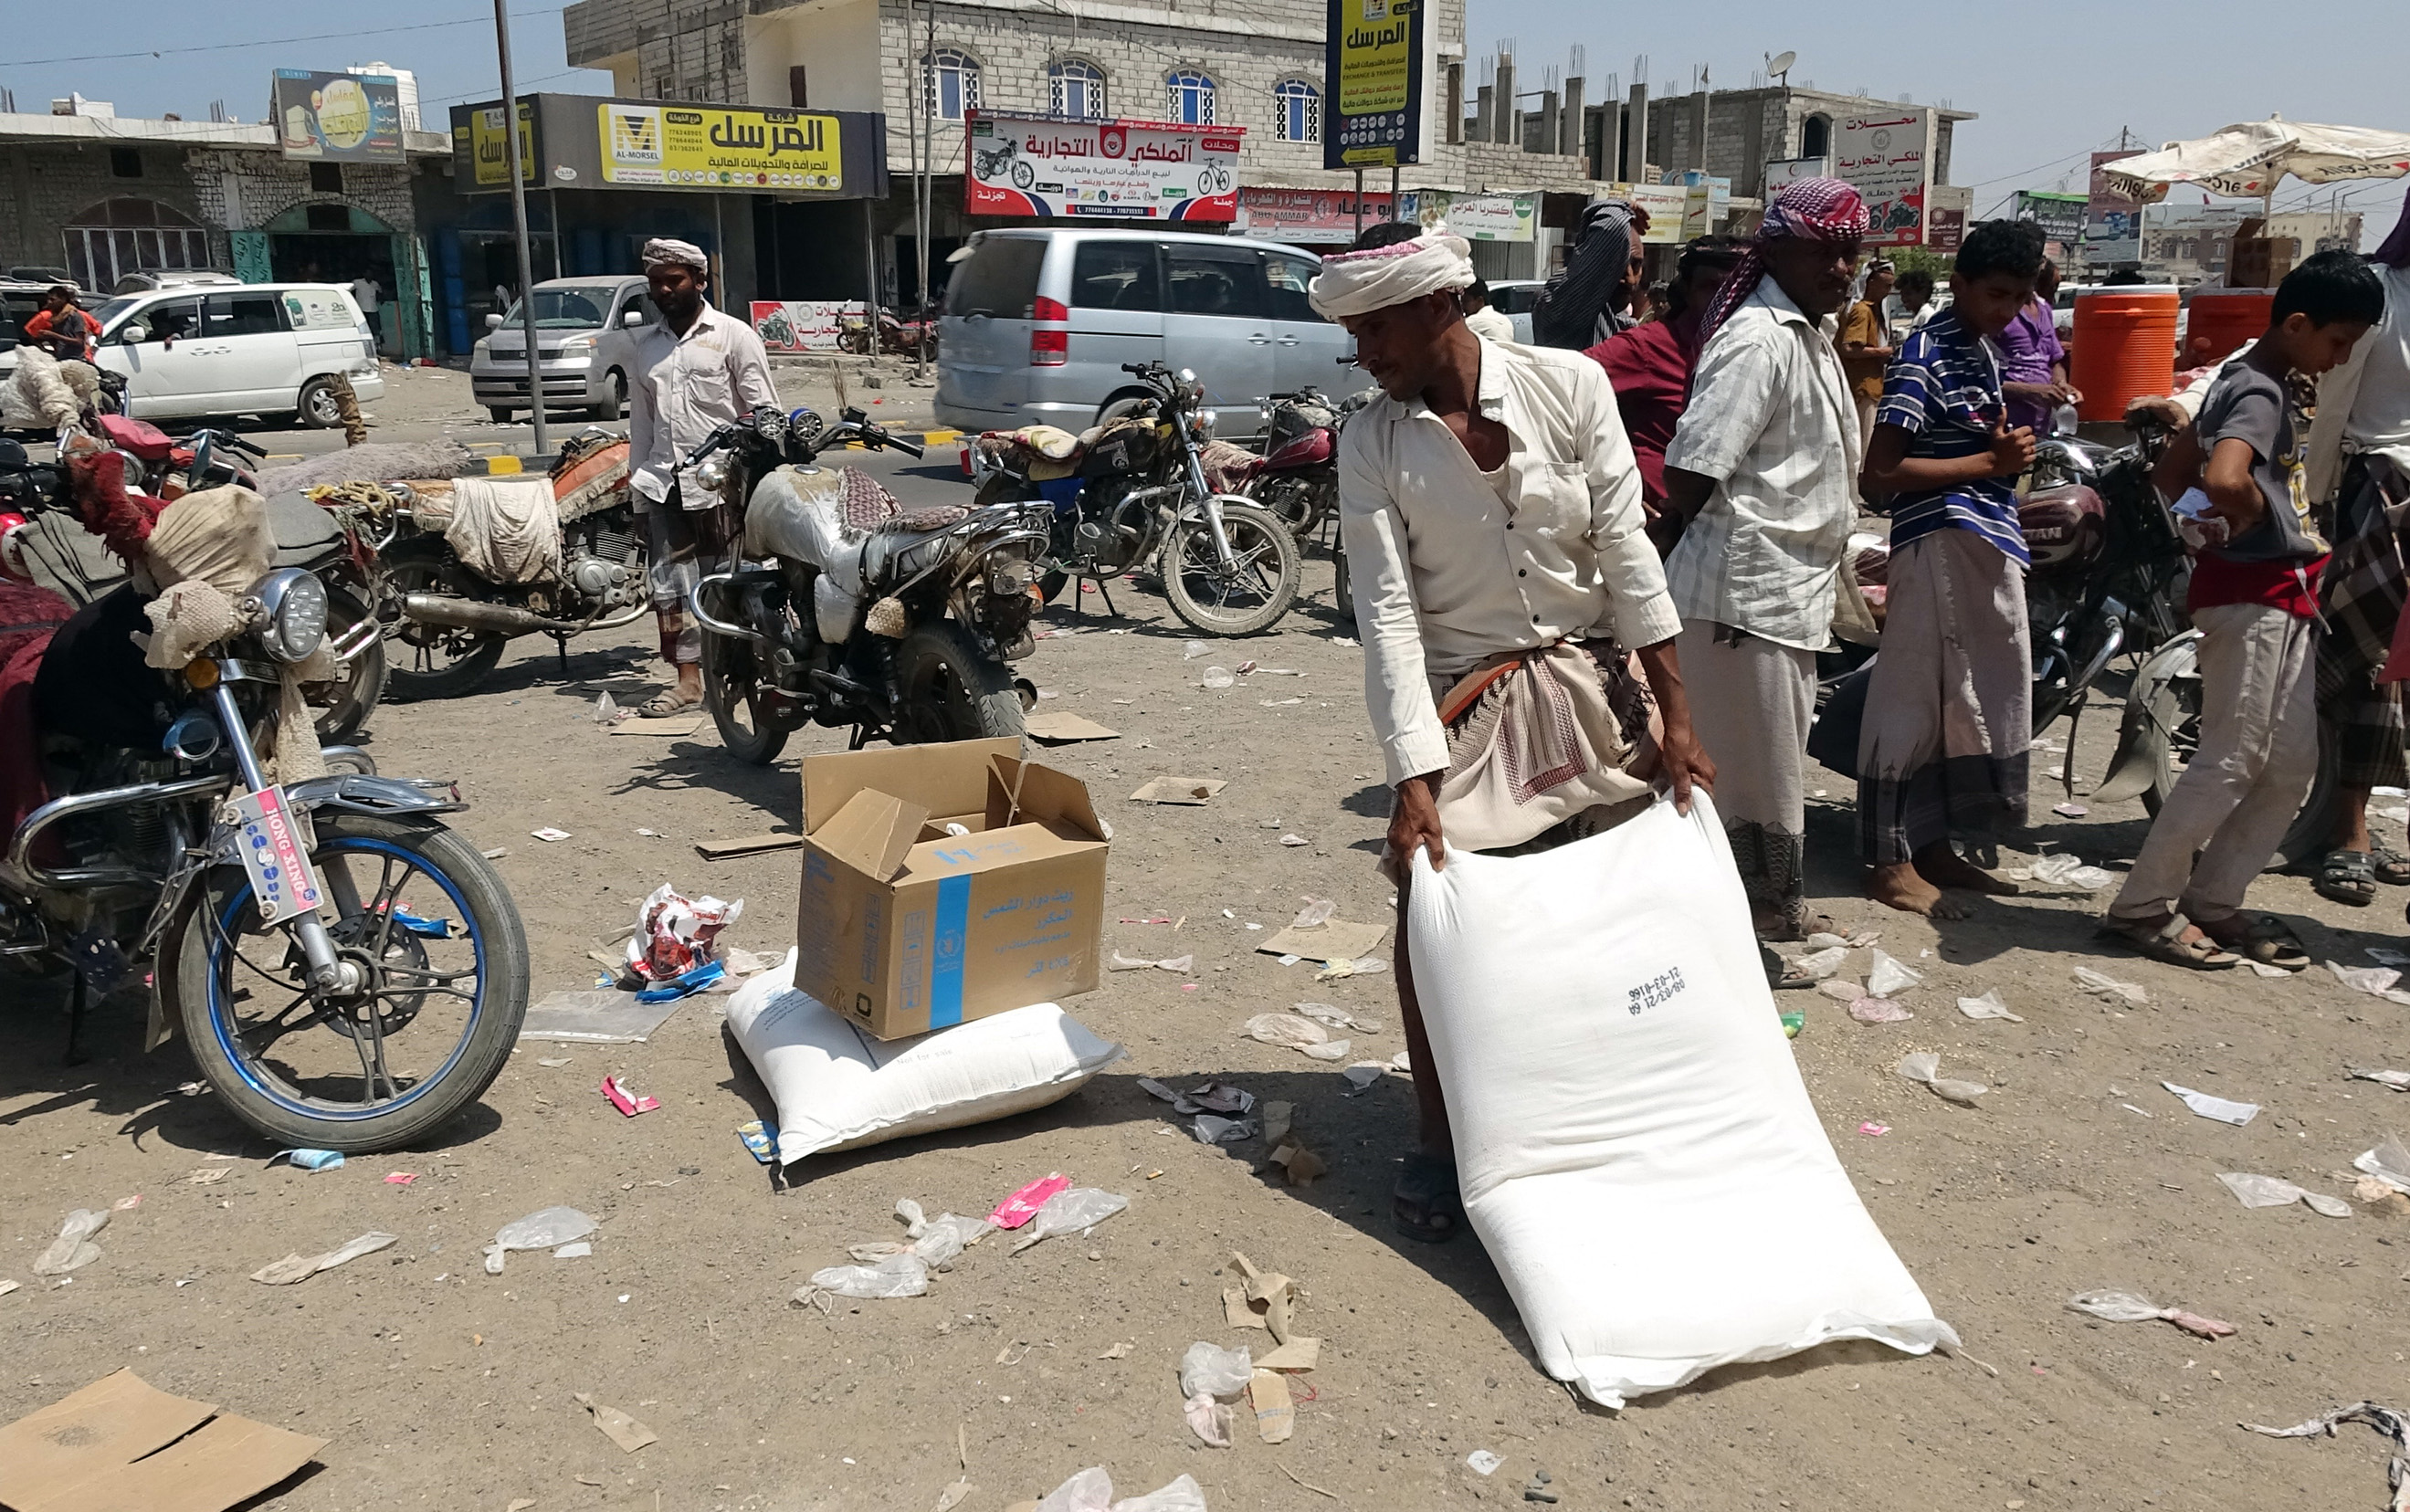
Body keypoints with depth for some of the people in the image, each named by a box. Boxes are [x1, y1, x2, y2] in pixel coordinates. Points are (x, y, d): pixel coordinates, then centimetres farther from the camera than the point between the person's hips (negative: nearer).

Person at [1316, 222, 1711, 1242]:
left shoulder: (1569, 385, -9)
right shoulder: (1372, 442, -8)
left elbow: (1627, 552, -7)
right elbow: (1387, 612, -13)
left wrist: (1674, 718, -7)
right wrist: (1412, 781, -18)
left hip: (1589, 684, 1)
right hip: (1461, 701, -1)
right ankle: (1438, 1141, 16)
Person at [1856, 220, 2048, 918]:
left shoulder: (1981, 349, 17)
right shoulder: (1925, 354, -11)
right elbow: (1880, 472, -18)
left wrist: (2011, 445, 13)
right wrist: (1991, 462, -17)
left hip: (1987, 544, 10)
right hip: (1941, 541, -10)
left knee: (1969, 701, 13)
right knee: (1916, 697, -4)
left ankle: (1932, 845, 24)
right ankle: (1889, 859, 3)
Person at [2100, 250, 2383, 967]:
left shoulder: (2245, 381, 13)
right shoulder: (2259, 395, -17)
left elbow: (2178, 466, 22)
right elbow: (2225, 479, -37)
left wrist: (2218, 525, 13)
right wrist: (2251, 515, -17)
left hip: (2280, 598, 10)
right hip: (2252, 593, -10)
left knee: (2291, 767, 12)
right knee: (2231, 763, -5)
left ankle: (2213, 901, 18)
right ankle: (2142, 907, 3)